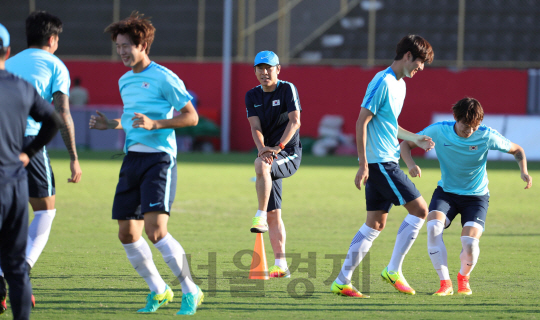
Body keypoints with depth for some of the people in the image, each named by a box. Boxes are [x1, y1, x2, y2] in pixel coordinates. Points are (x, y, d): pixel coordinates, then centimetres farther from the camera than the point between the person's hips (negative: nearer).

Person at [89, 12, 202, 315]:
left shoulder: (164, 78, -8)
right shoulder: (125, 82, 16)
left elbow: (191, 117, -9)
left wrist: (154, 124, -20)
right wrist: (111, 124, 12)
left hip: (159, 158, -8)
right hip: (132, 157, 8)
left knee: (155, 230, -18)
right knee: (127, 233, 5)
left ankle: (191, 291, -5)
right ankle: (159, 291, 23)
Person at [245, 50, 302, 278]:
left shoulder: (287, 89, -5)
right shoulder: (252, 96, 9)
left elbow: (295, 121, -17)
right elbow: (255, 127, -3)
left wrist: (279, 147, -28)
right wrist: (262, 148, -23)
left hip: (290, 155, -6)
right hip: (269, 156, 6)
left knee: (261, 165, -38)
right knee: (273, 215, 3)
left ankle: (260, 216, -36)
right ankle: (281, 266, 8)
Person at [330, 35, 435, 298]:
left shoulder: (399, 85, 17)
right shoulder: (383, 83, -14)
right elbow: (361, 123, -17)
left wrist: (416, 139, 19)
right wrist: (363, 165, -19)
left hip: (384, 163, 10)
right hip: (379, 162, -10)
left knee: (375, 224, 9)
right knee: (419, 209, -9)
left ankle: (342, 281, 10)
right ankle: (393, 270, -3)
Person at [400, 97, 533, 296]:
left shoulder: (486, 136, -17)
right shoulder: (438, 131, -15)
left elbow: (517, 150, -1)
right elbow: (406, 144, -4)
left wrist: (524, 171, -21)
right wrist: (410, 164, -25)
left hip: (476, 196, -1)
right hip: (446, 192, 1)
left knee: (470, 243, -22)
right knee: (433, 227, -29)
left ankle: (463, 278, 15)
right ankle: (445, 283, -16)